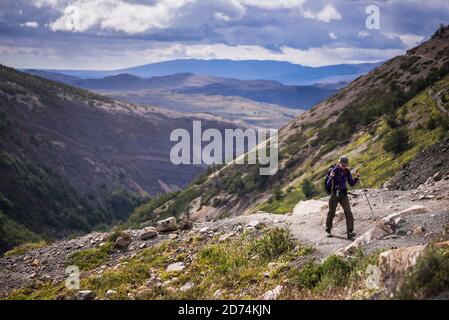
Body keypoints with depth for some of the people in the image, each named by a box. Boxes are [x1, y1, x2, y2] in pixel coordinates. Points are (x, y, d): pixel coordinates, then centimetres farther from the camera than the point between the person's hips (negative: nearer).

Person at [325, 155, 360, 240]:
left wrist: (357, 178, -7)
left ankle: (350, 232, -9)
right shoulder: (334, 170, -10)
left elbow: (352, 184, 8)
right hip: (334, 194, -3)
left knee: (348, 213, -10)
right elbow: (328, 184, -12)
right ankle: (328, 230, 27)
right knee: (331, 213, 8)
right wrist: (331, 177, -30)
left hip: (343, 195, 3)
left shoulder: (347, 172, 2)